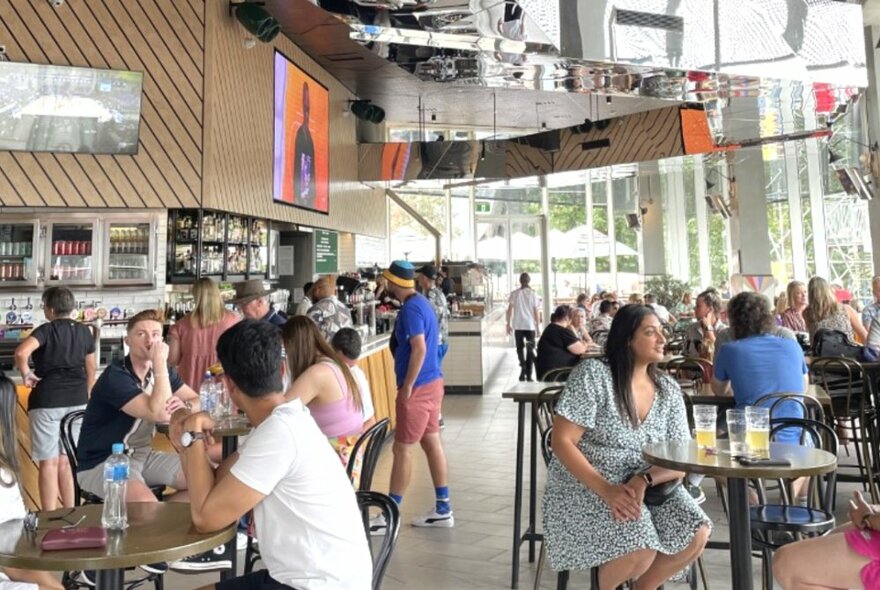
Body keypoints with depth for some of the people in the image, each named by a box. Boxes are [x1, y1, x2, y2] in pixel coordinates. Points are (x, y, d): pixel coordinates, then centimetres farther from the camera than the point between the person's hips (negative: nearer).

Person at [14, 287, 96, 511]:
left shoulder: (47, 329, -8)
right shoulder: (84, 331, 7)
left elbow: (21, 352, -27)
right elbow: (91, 369, 13)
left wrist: (25, 374, -9)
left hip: (47, 402, -5)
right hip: (77, 401, 5)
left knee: (49, 463, 1)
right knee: (67, 461, 14)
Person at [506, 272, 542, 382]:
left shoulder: (514, 294, 0)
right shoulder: (533, 294, -3)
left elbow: (509, 310, -1)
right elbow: (536, 312, -4)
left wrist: (508, 324, 8)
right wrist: (538, 327, 2)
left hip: (518, 326, 1)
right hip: (530, 326, -1)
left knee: (520, 348, 14)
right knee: (530, 349, 9)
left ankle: (523, 366, -11)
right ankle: (528, 375, 8)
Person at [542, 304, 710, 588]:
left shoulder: (668, 389, 3)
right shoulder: (593, 375, -13)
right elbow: (562, 442, -16)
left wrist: (643, 481, -22)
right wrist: (606, 489, -27)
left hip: (648, 486, 6)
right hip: (586, 486, -5)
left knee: (696, 536, -17)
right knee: (642, 552, -28)